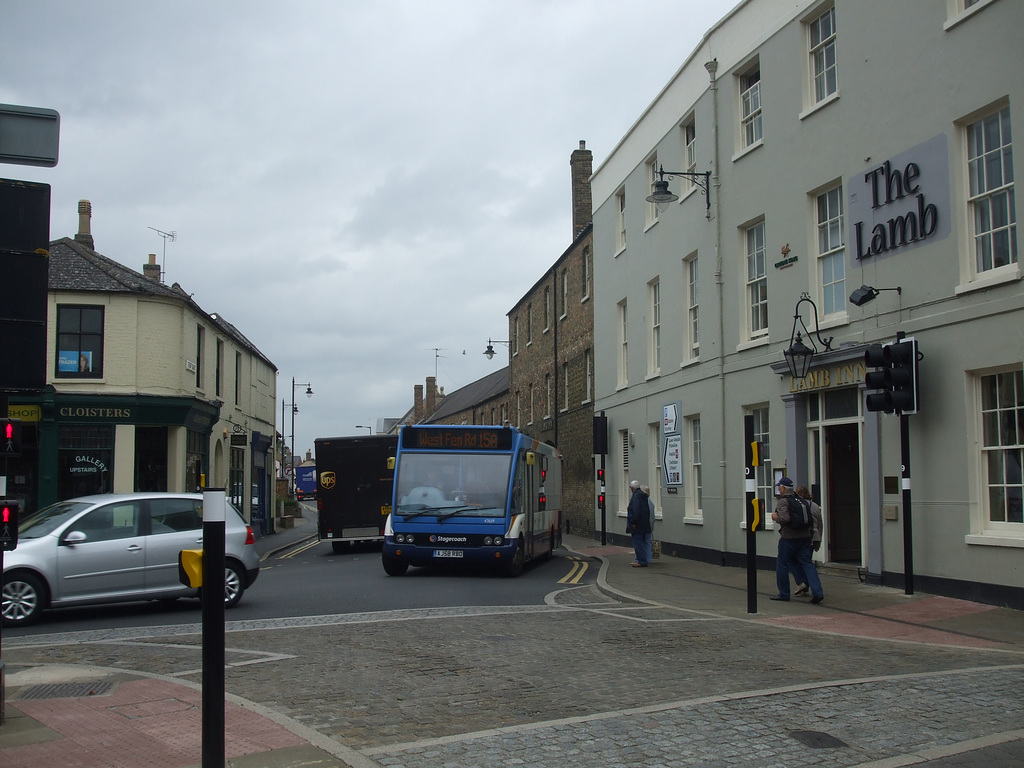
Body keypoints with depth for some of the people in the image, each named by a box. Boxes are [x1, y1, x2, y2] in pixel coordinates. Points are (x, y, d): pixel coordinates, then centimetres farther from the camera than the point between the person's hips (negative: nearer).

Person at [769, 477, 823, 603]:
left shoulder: (782, 502, -9)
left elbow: (785, 519, -23)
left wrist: (776, 517, -4)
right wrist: (811, 534, 22)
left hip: (788, 537, -7)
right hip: (804, 536, 7)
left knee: (782, 564, 7)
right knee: (807, 563, 2)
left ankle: (783, 594, 13)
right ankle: (817, 592, -12)